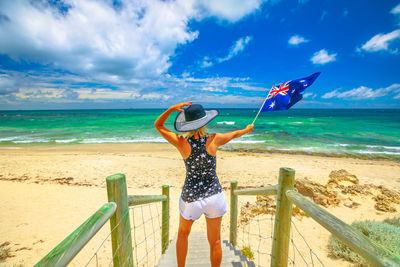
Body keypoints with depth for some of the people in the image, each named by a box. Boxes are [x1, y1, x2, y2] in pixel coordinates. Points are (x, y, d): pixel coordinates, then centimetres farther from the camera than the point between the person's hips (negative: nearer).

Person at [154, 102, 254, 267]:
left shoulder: (182, 143, -16)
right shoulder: (213, 140, -15)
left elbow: (158, 125, -1)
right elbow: (234, 134, 6)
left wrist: (171, 109, -12)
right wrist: (247, 129, 26)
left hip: (190, 197, 0)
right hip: (213, 194, 0)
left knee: (183, 234, 29)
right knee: (215, 241, 21)